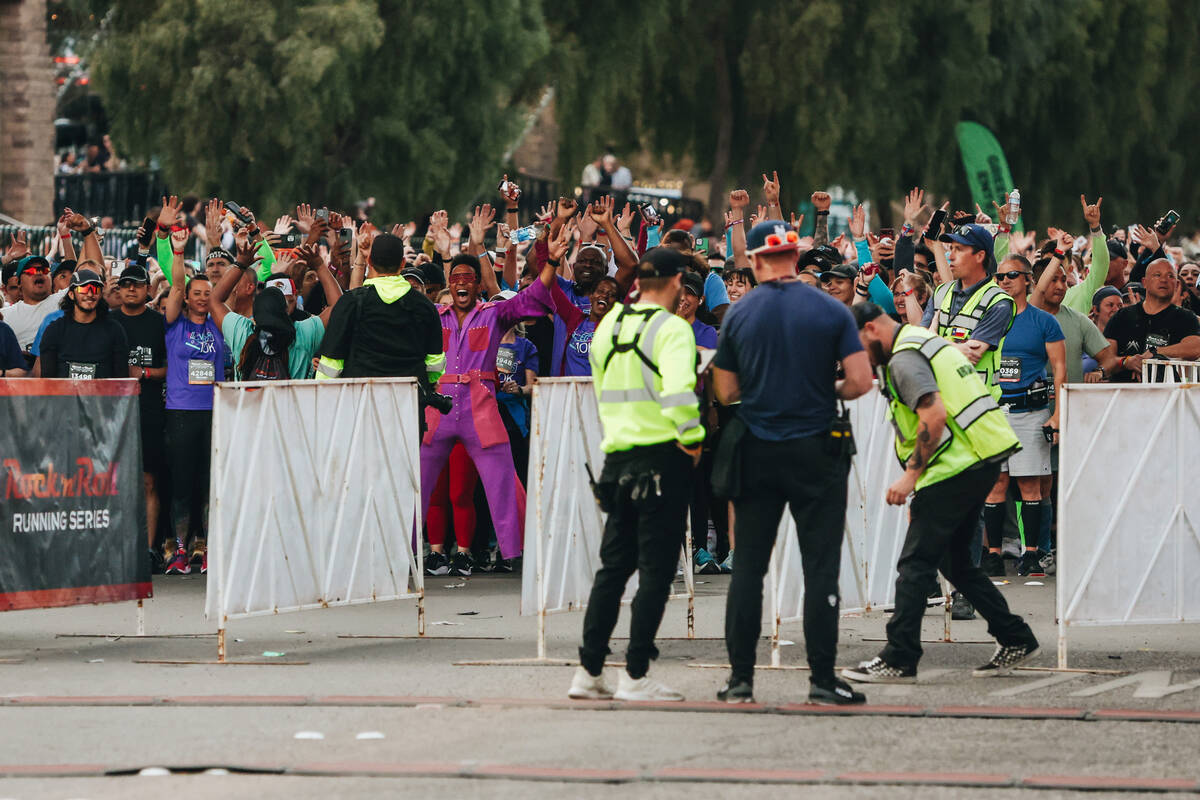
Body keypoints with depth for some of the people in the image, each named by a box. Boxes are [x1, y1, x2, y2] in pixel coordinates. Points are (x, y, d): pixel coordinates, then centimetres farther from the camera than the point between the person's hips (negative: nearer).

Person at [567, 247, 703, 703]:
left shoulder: (608, 326, 12)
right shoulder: (671, 329, -11)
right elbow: (678, 391, -25)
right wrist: (693, 439, -16)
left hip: (618, 456, 7)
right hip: (662, 458, -7)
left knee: (613, 565, 14)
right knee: (656, 570, -2)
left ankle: (589, 671, 13)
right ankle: (636, 675, -3)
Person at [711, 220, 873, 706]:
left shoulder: (739, 315, -2)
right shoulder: (831, 311, -5)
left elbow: (725, 393, 2)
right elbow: (860, 381, -9)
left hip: (756, 455, 1)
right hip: (816, 454, -1)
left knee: (748, 567, 7)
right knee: (820, 568, 2)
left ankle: (740, 679, 6)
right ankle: (822, 679, -1)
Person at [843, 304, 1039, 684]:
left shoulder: (904, 359, -10)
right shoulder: (929, 342, 22)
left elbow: (935, 415, -23)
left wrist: (911, 475, -17)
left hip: (956, 468, -10)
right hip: (982, 463, 10)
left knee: (915, 563, -7)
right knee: (954, 560, 18)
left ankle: (898, 660, -8)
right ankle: (1015, 639, 19)